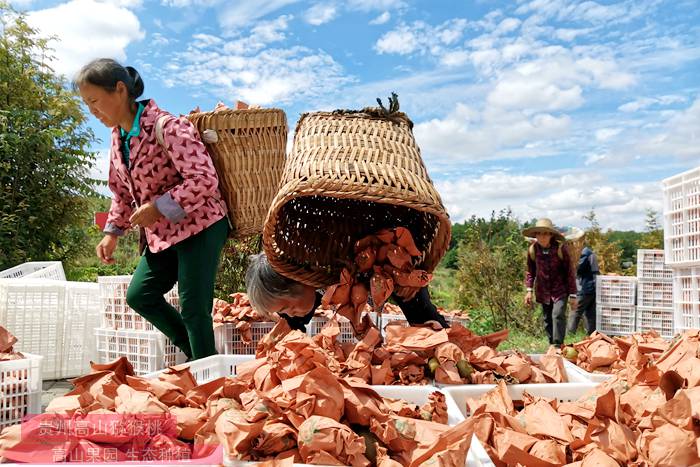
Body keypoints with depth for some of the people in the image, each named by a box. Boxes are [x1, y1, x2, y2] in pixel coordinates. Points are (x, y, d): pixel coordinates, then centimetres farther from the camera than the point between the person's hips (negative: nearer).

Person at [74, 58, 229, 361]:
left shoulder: (167, 127, -19)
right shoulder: (118, 135, 9)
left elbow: (204, 180, -25)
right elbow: (122, 191, 18)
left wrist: (158, 207, -23)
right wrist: (113, 231, 8)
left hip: (199, 226, -9)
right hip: (162, 233, 9)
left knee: (193, 308, -7)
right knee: (138, 296, 11)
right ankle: (193, 352, 25)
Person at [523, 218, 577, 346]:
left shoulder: (560, 248, -15)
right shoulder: (532, 249, -7)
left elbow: (569, 272, -8)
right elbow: (530, 271, 7)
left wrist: (572, 295, -6)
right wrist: (529, 290, 0)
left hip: (560, 290, -3)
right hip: (543, 291, 3)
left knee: (558, 315, -20)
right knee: (547, 320, 10)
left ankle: (558, 345, -14)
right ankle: (551, 345, 23)